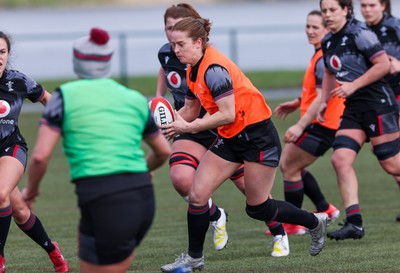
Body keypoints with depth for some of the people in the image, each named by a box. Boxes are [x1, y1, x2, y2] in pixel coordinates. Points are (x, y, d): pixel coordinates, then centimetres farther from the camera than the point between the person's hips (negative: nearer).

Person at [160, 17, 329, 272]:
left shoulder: (213, 68, -24)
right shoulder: (193, 71, 5)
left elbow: (227, 114, -28)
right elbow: (190, 110, 14)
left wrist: (188, 127, -24)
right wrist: (170, 119, -6)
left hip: (258, 137, -8)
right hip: (231, 139, 8)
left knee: (258, 208, 4)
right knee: (197, 194, -4)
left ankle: (315, 222, 26)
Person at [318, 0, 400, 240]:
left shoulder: (359, 33, -12)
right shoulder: (328, 42, 13)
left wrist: (353, 85, -18)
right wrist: (324, 101, 18)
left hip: (377, 102, -8)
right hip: (353, 109, 8)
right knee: (340, 159, -8)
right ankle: (354, 222, -10)